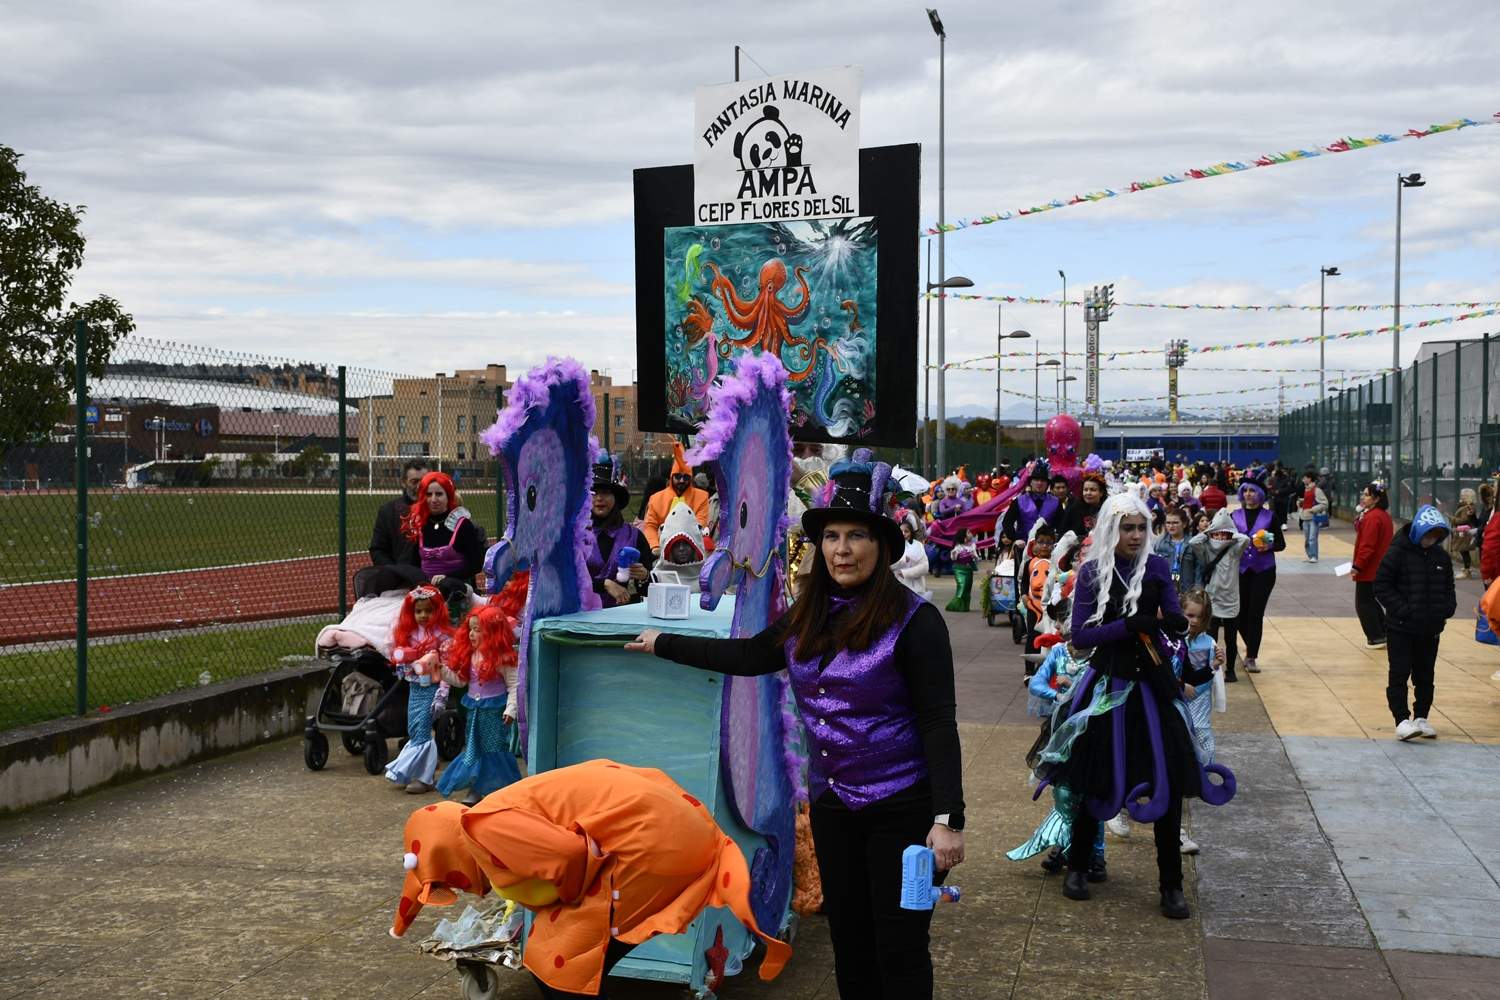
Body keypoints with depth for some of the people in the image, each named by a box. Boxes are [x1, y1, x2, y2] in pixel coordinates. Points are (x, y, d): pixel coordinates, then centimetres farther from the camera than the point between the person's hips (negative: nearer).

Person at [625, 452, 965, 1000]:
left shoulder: (913, 620, -15)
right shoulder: (807, 618, 4)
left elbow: (938, 722, -16)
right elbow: (746, 655, 18)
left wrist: (948, 818, -21)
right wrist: (663, 643, 22)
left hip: (902, 808, -6)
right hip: (832, 804, 6)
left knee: (899, 954, 3)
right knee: (849, 945, 16)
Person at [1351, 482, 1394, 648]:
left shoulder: (1372, 517, -20)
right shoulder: (1384, 516, 11)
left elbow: (1367, 546, -24)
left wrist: (1358, 566, -19)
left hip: (1368, 570, -10)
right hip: (1379, 568, 10)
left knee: (1363, 603, 1)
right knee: (1370, 601, 20)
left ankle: (1376, 637, 6)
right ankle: (1383, 633, 25)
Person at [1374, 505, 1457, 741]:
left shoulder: (1441, 556, 5)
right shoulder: (1397, 553, -12)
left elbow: (1448, 587, 18)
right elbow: (1382, 586, -11)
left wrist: (1448, 607, -2)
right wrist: (1402, 609, -20)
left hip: (1430, 629, 5)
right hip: (1400, 627, -5)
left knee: (1425, 675, 13)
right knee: (1399, 674, -4)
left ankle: (1421, 717, 23)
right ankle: (1402, 720, -4)